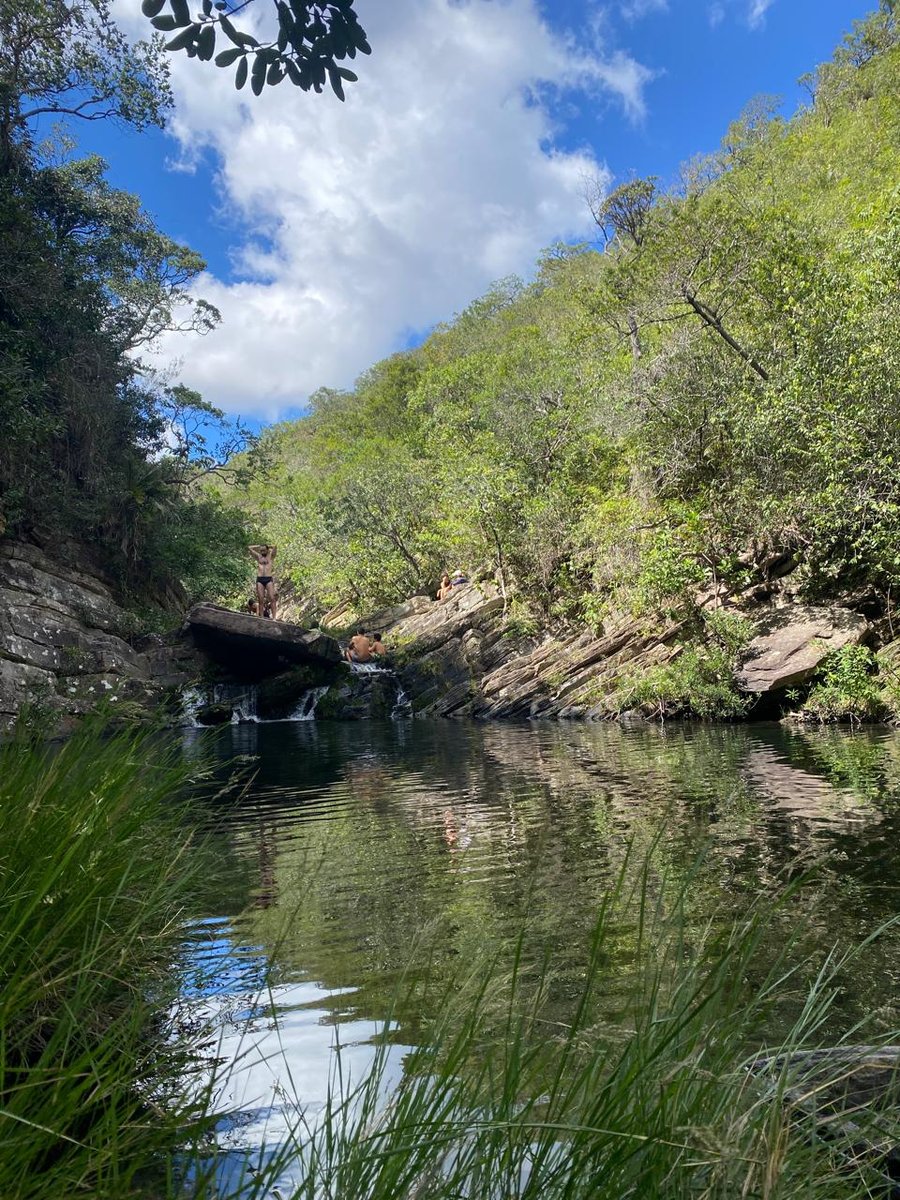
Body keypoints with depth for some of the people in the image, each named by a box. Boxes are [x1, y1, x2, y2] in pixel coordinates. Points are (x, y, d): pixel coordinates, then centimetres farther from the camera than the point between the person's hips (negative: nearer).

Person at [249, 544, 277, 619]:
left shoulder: (271, 556, 15)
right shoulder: (258, 557, 21)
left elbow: (275, 547, 3)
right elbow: (250, 548, 21)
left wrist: (268, 547, 20)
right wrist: (259, 547, 25)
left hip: (269, 579, -2)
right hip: (259, 579, 2)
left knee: (272, 598, -13)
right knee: (261, 600, -5)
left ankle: (273, 617, -17)